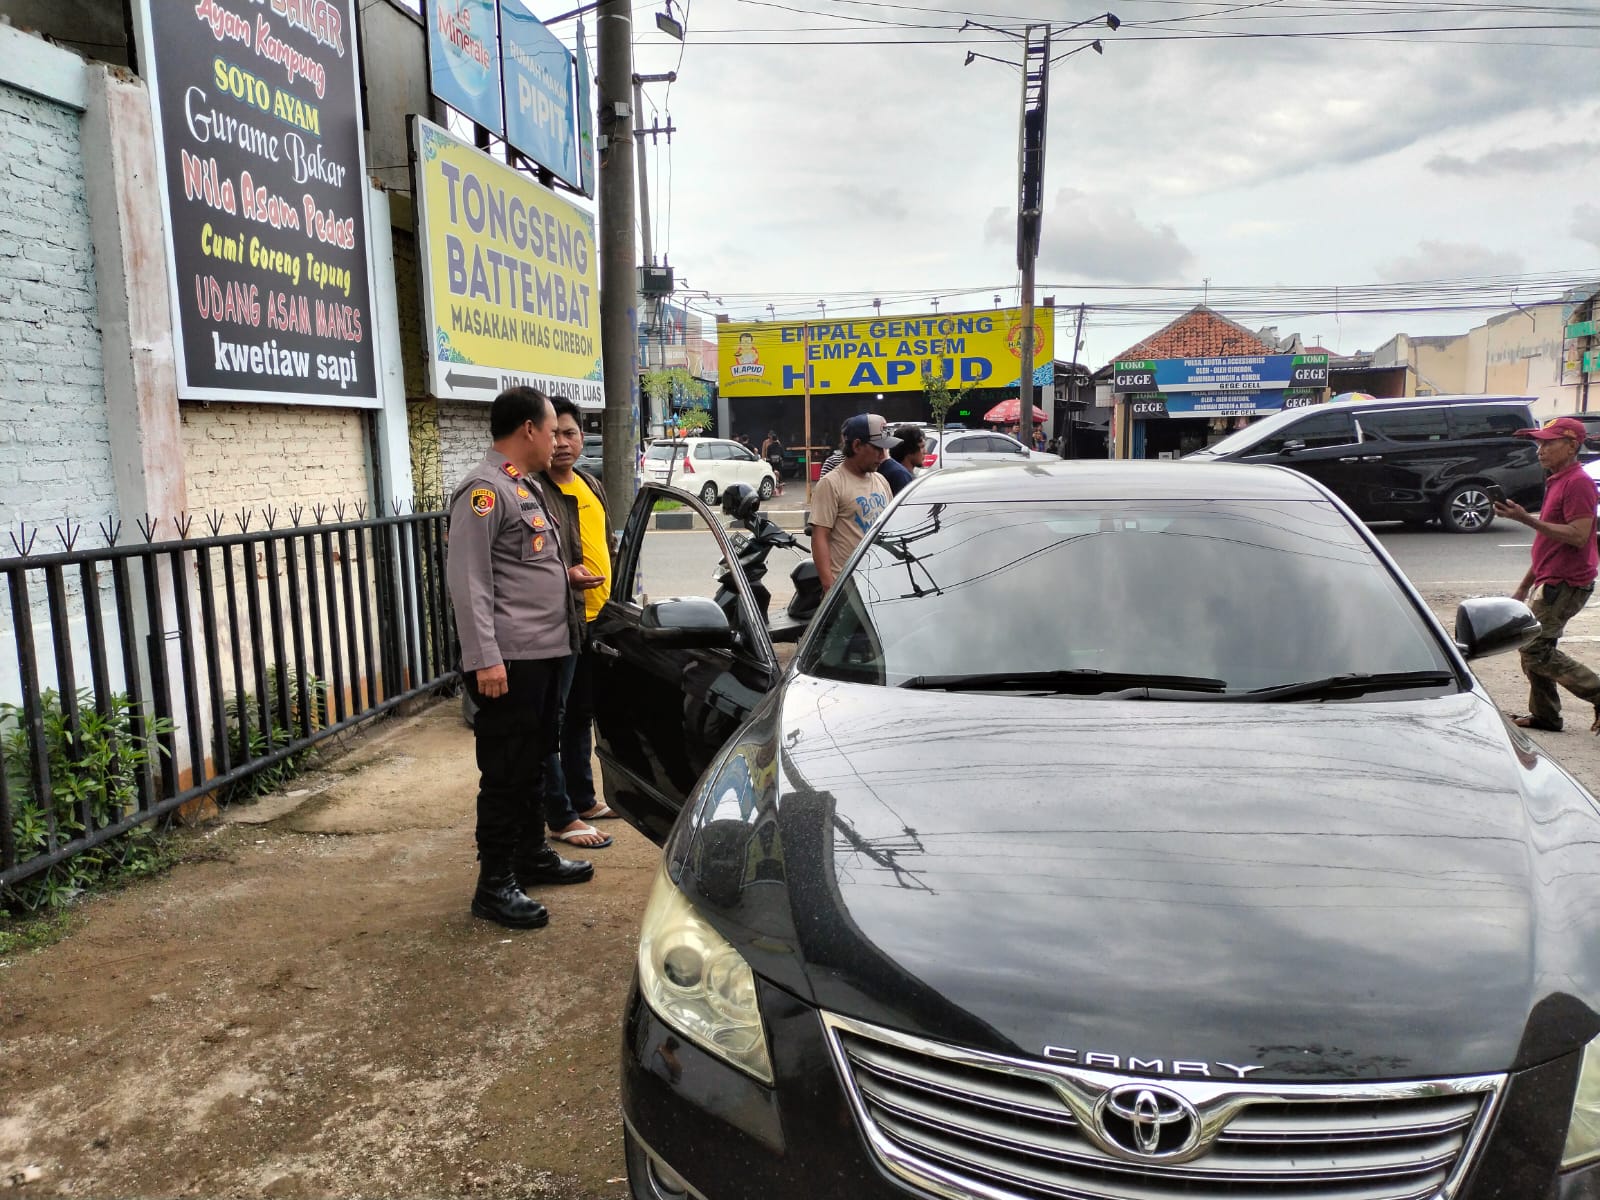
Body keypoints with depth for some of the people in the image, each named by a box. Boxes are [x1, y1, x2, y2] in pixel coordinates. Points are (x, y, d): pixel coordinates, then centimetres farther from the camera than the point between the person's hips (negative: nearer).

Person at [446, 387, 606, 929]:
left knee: (534, 763, 19)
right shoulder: (485, 489, -13)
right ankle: (495, 885, 7)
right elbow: (469, 579, -20)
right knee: (506, 772, -3)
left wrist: (565, 575, 12)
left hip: (546, 651, 10)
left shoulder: (526, 486, 18)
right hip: (509, 659, -10)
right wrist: (486, 658, -24)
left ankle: (532, 854, 33)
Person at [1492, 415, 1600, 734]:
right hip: (1552, 581, 10)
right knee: (1536, 647, 13)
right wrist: (1524, 587, 22)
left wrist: (1526, 519, -26)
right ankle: (1544, 715, 20)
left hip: (1566, 584, -10)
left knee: (1534, 648, -10)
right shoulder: (1557, 481, 17)